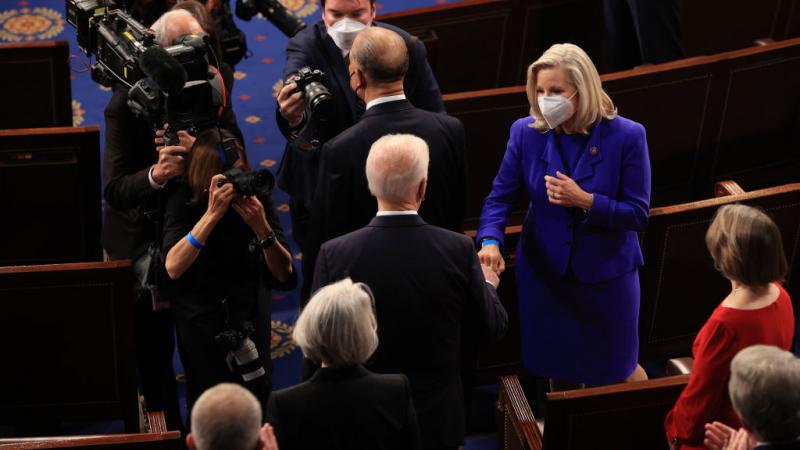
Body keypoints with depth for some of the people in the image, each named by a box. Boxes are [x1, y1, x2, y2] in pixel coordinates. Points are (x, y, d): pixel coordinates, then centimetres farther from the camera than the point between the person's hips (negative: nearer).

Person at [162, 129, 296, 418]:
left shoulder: (255, 195, -12)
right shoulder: (184, 199, -17)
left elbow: (284, 274, -15)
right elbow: (173, 267, -33)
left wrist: (261, 227, -32)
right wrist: (212, 213, -40)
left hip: (251, 315, 2)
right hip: (200, 319, -2)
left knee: (257, 395, 4)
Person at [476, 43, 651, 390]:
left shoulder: (626, 136, -15)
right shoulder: (526, 132, -8)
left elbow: (638, 214, -13)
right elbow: (500, 196, -8)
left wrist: (585, 201, -27)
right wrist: (490, 242, -27)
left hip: (607, 275, -2)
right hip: (545, 274, 2)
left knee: (611, 375, 14)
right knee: (558, 373, 17)